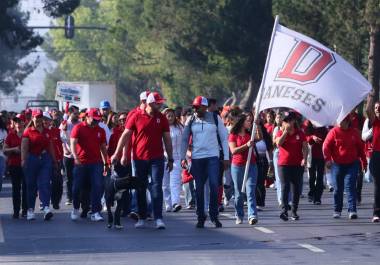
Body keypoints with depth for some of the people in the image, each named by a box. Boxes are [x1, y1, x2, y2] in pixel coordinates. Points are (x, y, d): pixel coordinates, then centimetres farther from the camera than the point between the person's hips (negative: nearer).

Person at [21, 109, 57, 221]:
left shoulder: (47, 132, 11)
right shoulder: (28, 132, -1)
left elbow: (51, 147, 17)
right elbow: (24, 147, -9)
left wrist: (54, 161, 18)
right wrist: (23, 160, -21)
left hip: (46, 159, 2)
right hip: (32, 160, -2)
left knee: (45, 184, -9)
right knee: (31, 185, 5)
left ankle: (46, 207, -19)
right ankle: (30, 209, 14)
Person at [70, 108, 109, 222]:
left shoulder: (100, 131, 11)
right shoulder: (78, 128, 0)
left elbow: (103, 148, 18)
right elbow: (73, 143, -10)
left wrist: (106, 163, 16)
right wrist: (75, 157, -25)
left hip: (96, 163, 2)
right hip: (81, 163, -2)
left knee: (99, 187, -10)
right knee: (77, 187, 4)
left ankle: (95, 212, -8)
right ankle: (75, 209, 27)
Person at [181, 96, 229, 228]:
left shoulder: (215, 118, 2)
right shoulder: (190, 121, 5)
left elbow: (224, 138, 5)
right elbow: (185, 140, 11)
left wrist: (226, 157, 1)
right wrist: (183, 157, 2)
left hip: (213, 157, -2)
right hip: (197, 158, 2)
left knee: (214, 186, -11)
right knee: (199, 189, 4)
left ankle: (214, 216, -1)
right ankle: (200, 217, 12)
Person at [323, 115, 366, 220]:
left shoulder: (354, 132, 6)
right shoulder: (334, 132, -2)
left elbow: (360, 147, 14)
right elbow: (326, 146, -6)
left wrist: (364, 161, 16)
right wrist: (327, 159, -19)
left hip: (352, 164, 0)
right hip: (337, 164, 0)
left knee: (350, 186, -10)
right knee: (338, 188, 6)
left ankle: (352, 210, -13)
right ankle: (337, 210, 18)